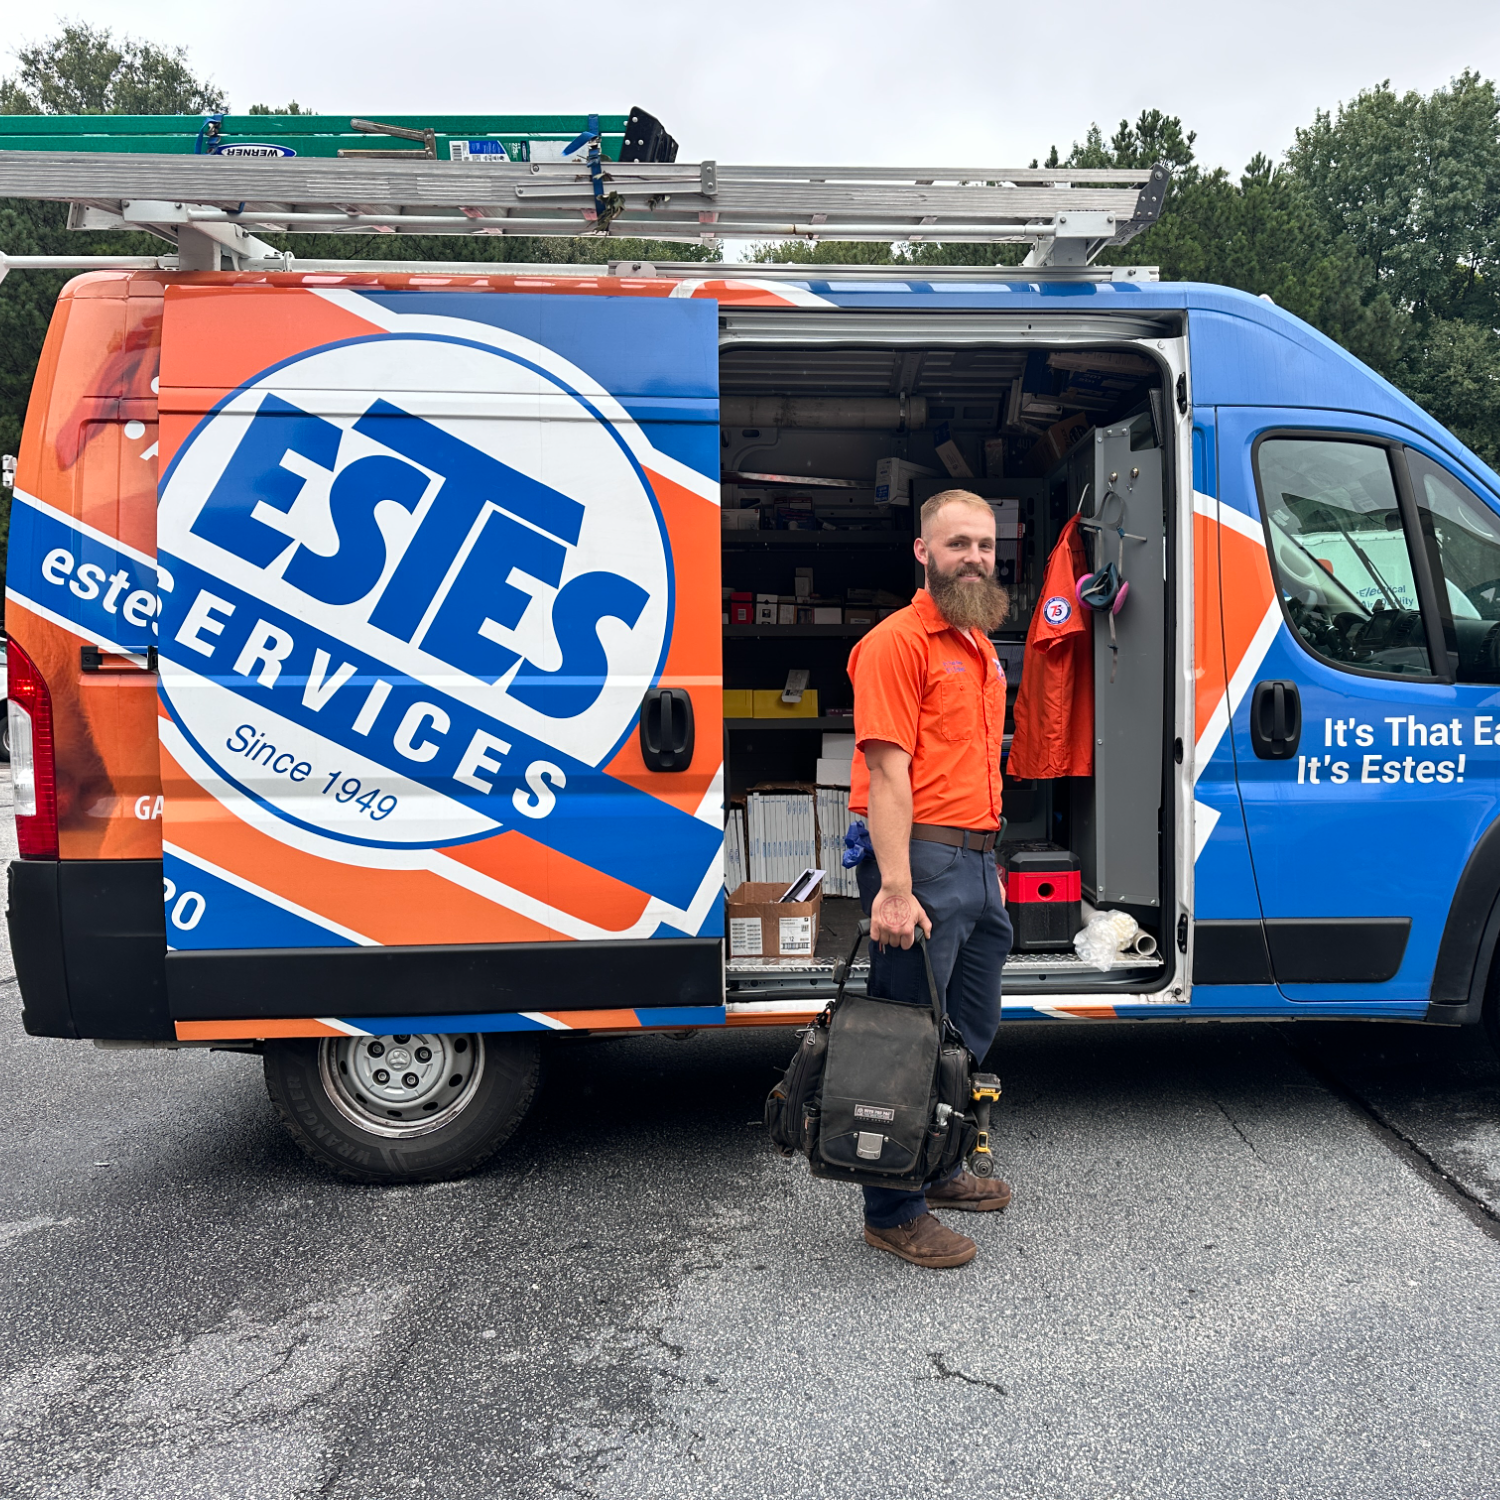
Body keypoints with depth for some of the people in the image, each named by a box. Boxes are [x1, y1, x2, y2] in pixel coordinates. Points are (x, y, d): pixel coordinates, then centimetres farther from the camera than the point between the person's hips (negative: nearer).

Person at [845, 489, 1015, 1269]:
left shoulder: (980, 645, 18)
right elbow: (887, 771, -18)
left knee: (973, 1031, 18)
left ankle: (938, 1168, 35)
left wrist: (985, 855, 19)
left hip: (979, 861, 9)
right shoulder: (897, 641, -10)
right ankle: (892, 1213, 12)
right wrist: (895, 888, -24)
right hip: (922, 862, -9)